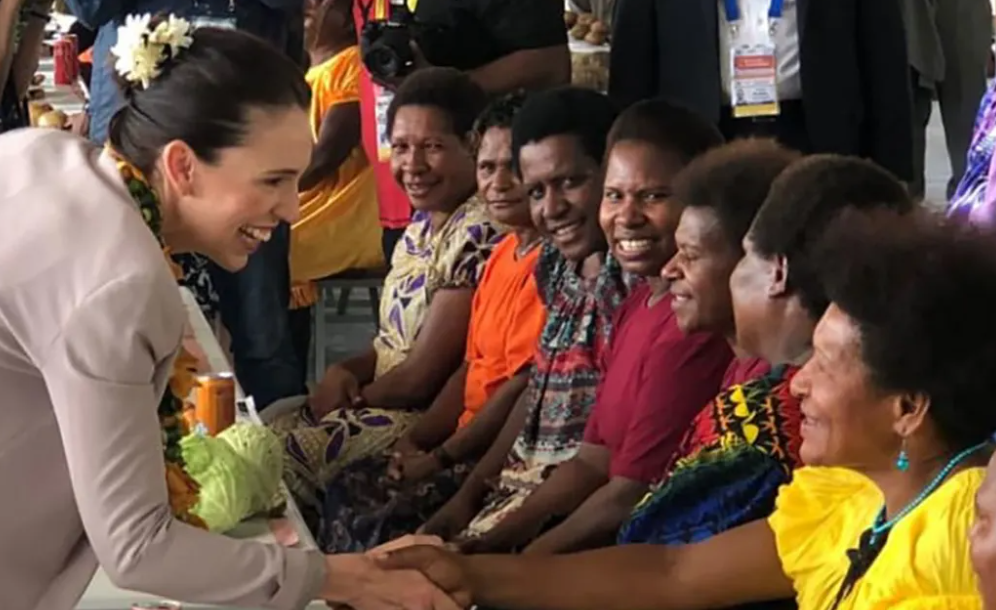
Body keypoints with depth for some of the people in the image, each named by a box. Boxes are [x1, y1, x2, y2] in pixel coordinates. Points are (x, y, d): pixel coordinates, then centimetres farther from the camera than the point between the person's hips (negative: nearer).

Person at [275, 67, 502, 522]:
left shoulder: (478, 236, -21)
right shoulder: (426, 222, 9)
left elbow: (421, 377, -20)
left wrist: (353, 396, -4)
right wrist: (346, 372, -4)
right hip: (384, 398, 9)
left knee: (285, 457, -16)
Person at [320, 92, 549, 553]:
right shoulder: (503, 253, 15)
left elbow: (523, 385, -19)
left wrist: (440, 457, -10)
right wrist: (414, 440, 5)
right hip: (471, 441, 10)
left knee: (381, 525, -18)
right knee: (348, 488, 4)